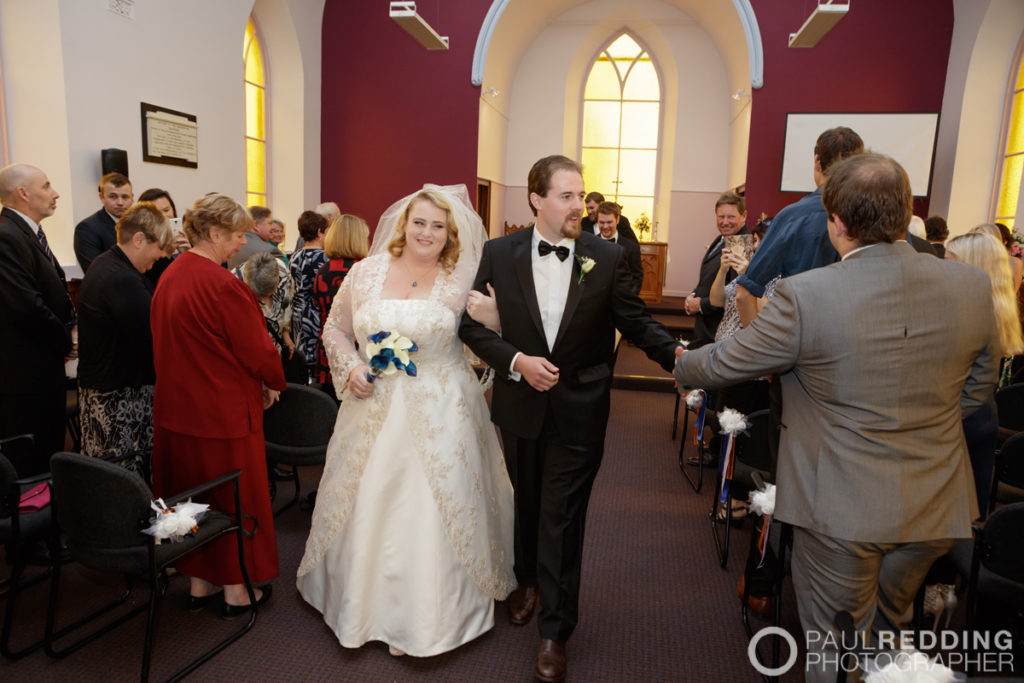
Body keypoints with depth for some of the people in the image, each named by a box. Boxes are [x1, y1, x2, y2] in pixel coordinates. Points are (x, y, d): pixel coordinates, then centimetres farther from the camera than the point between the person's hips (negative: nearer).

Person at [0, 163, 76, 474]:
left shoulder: (28, 233, 15)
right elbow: (26, 306, -24)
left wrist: (68, 332, 2)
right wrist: (65, 342, -10)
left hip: (46, 370, 10)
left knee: (49, 457, 18)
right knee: (30, 463, 1)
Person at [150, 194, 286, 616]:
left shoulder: (169, 276, 6)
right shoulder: (223, 284, -23)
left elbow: (169, 344, 13)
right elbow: (256, 350, -18)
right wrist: (274, 383, 2)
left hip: (177, 407, 9)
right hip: (224, 410, -8)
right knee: (234, 498, 7)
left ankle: (198, 584, 32)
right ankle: (236, 591, 22)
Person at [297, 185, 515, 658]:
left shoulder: (461, 283, -3)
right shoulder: (366, 272, 1)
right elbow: (335, 328, 9)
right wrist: (351, 369, -5)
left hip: (439, 414, -2)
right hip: (374, 410, 2)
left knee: (433, 516, 4)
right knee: (367, 508, 13)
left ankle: (427, 621, 25)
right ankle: (367, 603, 38)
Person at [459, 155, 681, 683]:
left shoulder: (607, 258, -7)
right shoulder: (500, 253, -5)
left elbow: (636, 323, -3)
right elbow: (471, 323, -3)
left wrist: (676, 352, -21)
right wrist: (515, 360, -16)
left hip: (578, 412, -2)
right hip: (520, 405, 2)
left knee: (561, 518, 4)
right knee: (528, 502, 22)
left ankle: (554, 630, 23)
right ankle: (528, 580, 50)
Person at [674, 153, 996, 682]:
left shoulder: (806, 296, -22)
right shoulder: (972, 286, -7)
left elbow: (722, 365, -10)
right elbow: (976, 390, 8)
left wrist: (679, 365, 11)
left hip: (842, 508, -5)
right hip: (936, 505, 5)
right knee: (891, 625, 30)